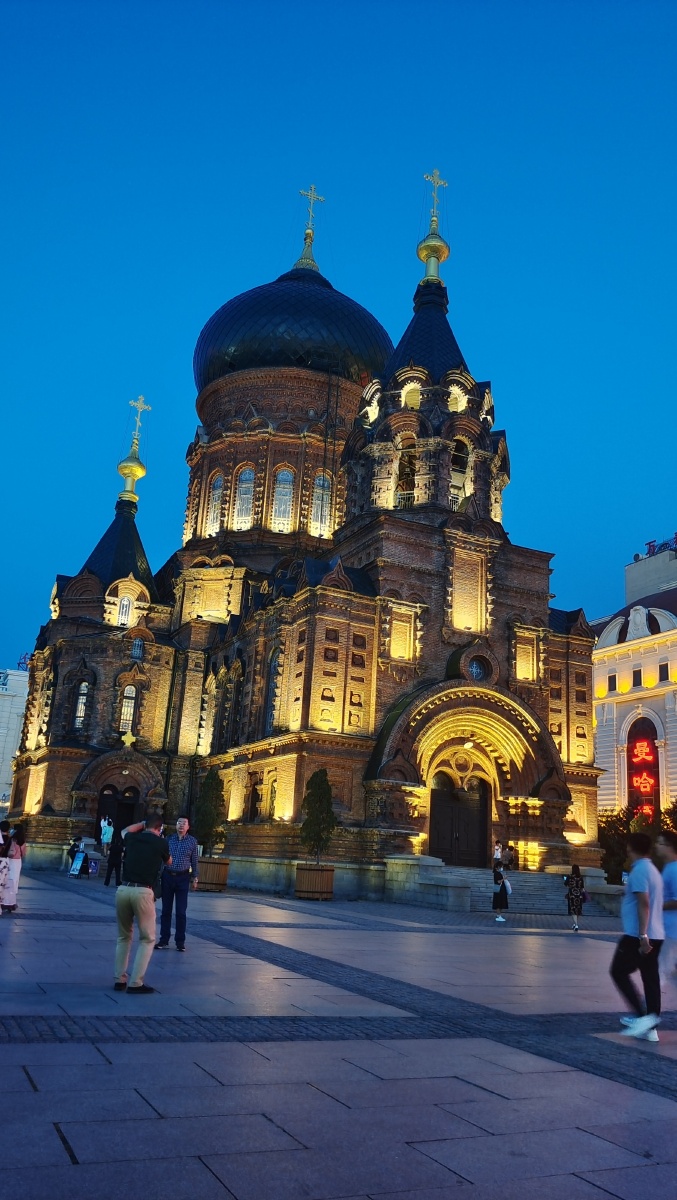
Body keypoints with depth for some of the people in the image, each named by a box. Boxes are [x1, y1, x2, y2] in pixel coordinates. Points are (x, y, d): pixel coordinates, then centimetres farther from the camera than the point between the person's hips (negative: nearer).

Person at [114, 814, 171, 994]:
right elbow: (168, 861, 26)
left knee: (123, 936, 22)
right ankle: (135, 984, 3)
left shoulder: (132, 838, 13)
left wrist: (142, 824, 42)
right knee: (147, 939, 9)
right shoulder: (161, 843, 3)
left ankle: (120, 980, 22)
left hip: (123, 890, 4)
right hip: (143, 892, -4)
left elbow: (125, 830, 40)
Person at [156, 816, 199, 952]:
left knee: (181, 911, 2)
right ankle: (164, 940, 15)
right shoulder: (168, 839, 1)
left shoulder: (192, 841, 0)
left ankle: (180, 941, 11)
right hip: (167, 876, 1)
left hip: (183, 878, -1)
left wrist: (194, 878, 5)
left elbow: (194, 861, 5)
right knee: (166, 910, 7)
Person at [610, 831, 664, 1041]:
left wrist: (642, 935, -23)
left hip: (638, 935, -9)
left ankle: (643, 1016, -8)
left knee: (619, 972, 1)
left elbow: (644, 903, -22)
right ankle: (650, 1027, 9)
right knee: (650, 978, 8)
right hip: (655, 935, 9)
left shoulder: (639, 870, -14)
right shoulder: (653, 870, 15)